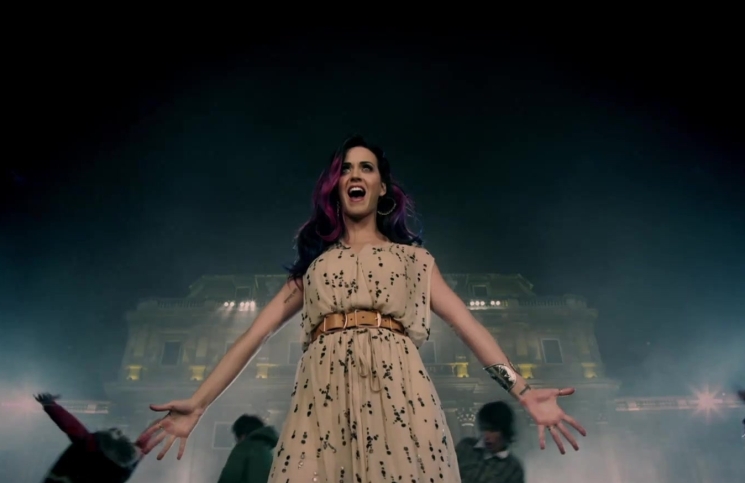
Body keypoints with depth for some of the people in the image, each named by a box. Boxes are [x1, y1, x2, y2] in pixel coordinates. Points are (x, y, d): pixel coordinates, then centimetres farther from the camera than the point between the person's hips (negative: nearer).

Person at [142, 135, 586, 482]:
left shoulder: (413, 257, 17)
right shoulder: (314, 262, 20)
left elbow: (469, 326, 8)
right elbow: (256, 335, 14)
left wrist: (523, 391, -5)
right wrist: (198, 404, 5)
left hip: (396, 394, -1)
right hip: (325, 398, 1)